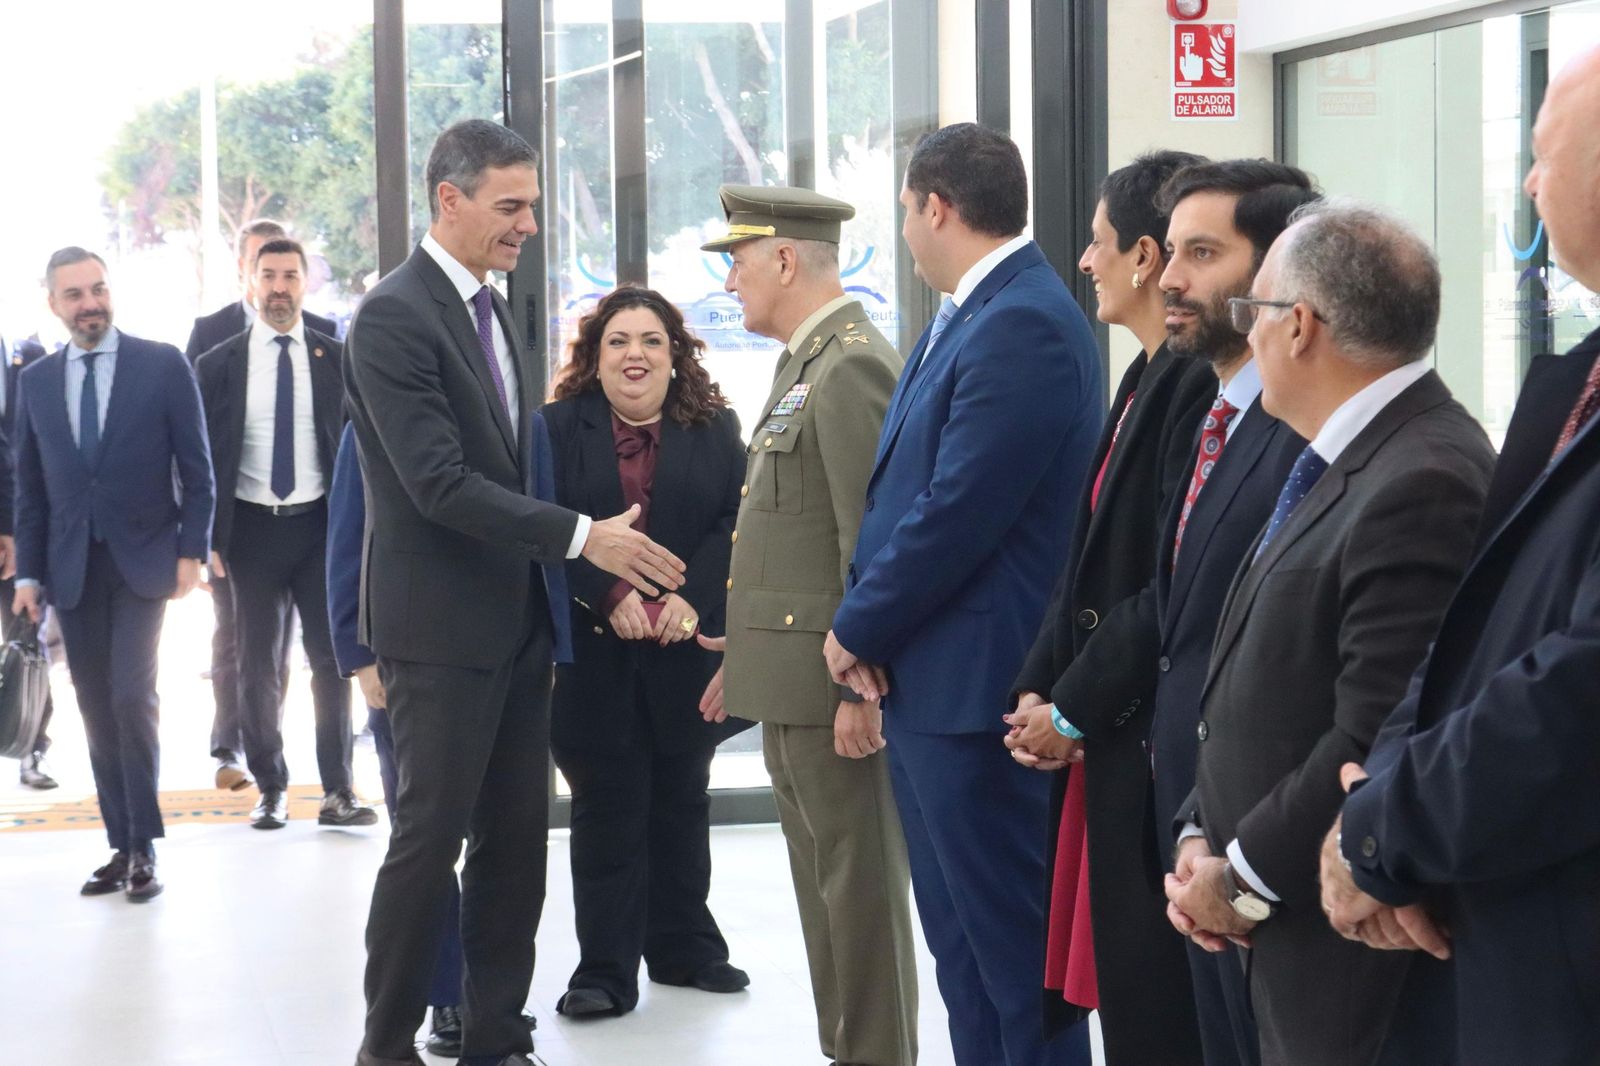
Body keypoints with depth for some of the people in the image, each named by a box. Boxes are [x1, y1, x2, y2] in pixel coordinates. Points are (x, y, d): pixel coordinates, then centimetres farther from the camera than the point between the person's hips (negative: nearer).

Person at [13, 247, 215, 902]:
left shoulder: (163, 366, -1)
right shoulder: (35, 383, 8)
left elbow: (196, 467, 0)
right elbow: (30, 486, 11)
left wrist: (192, 551, -7)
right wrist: (28, 573, 5)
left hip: (143, 559, -3)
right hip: (72, 569, 3)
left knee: (131, 697, -13)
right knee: (97, 712, 4)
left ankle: (143, 847, -3)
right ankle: (123, 846, 11)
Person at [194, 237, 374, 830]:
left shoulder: (336, 359, 2)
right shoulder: (218, 366, 3)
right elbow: (203, 457, 5)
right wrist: (208, 537, -2)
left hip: (321, 525, 0)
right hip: (251, 529, 0)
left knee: (332, 660, 2)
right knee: (258, 667, 6)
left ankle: (337, 791, 8)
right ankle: (271, 788, 17)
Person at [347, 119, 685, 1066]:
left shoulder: (494, 311, 14)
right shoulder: (394, 318, -14)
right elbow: (440, 483, -22)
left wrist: (556, 588, 11)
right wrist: (583, 537, -23)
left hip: (518, 622, 8)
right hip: (441, 629, -8)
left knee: (517, 840, 10)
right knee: (432, 838, -1)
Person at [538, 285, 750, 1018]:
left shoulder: (715, 428, 7)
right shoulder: (559, 427, 1)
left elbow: (733, 524, -1)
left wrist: (692, 599, -15)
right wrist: (611, 595, -19)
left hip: (688, 650, 2)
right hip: (596, 654, -2)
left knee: (681, 804, 13)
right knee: (606, 812, 0)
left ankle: (684, 948, 26)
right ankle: (605, 971, 5)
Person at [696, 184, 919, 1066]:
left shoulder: (853, 367, -15)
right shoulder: (804, 363, 16)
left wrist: (861, 686, -22)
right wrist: (746, 656, 20)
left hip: (835, 687, -10)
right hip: (793, 679, 10)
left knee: (858, 886, -2)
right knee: (824, 885, 15)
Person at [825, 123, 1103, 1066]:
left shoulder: (1024, 326, -18)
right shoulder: (965, 319, 14)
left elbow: (957, 514, -22)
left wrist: (859, 630, -9)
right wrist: (868, 626, 2)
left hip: (975, 688, -10)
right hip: (925, 684, 10)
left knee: (1011, 949, -1)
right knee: (962, 941, 17)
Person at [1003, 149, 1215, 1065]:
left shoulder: (1202, 384, -17)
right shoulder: (1147, 378, 14)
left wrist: (1074, 711, -13)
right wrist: (1040, 687, 7)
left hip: (1153, 746, -9)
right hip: (1103, 745, 9)